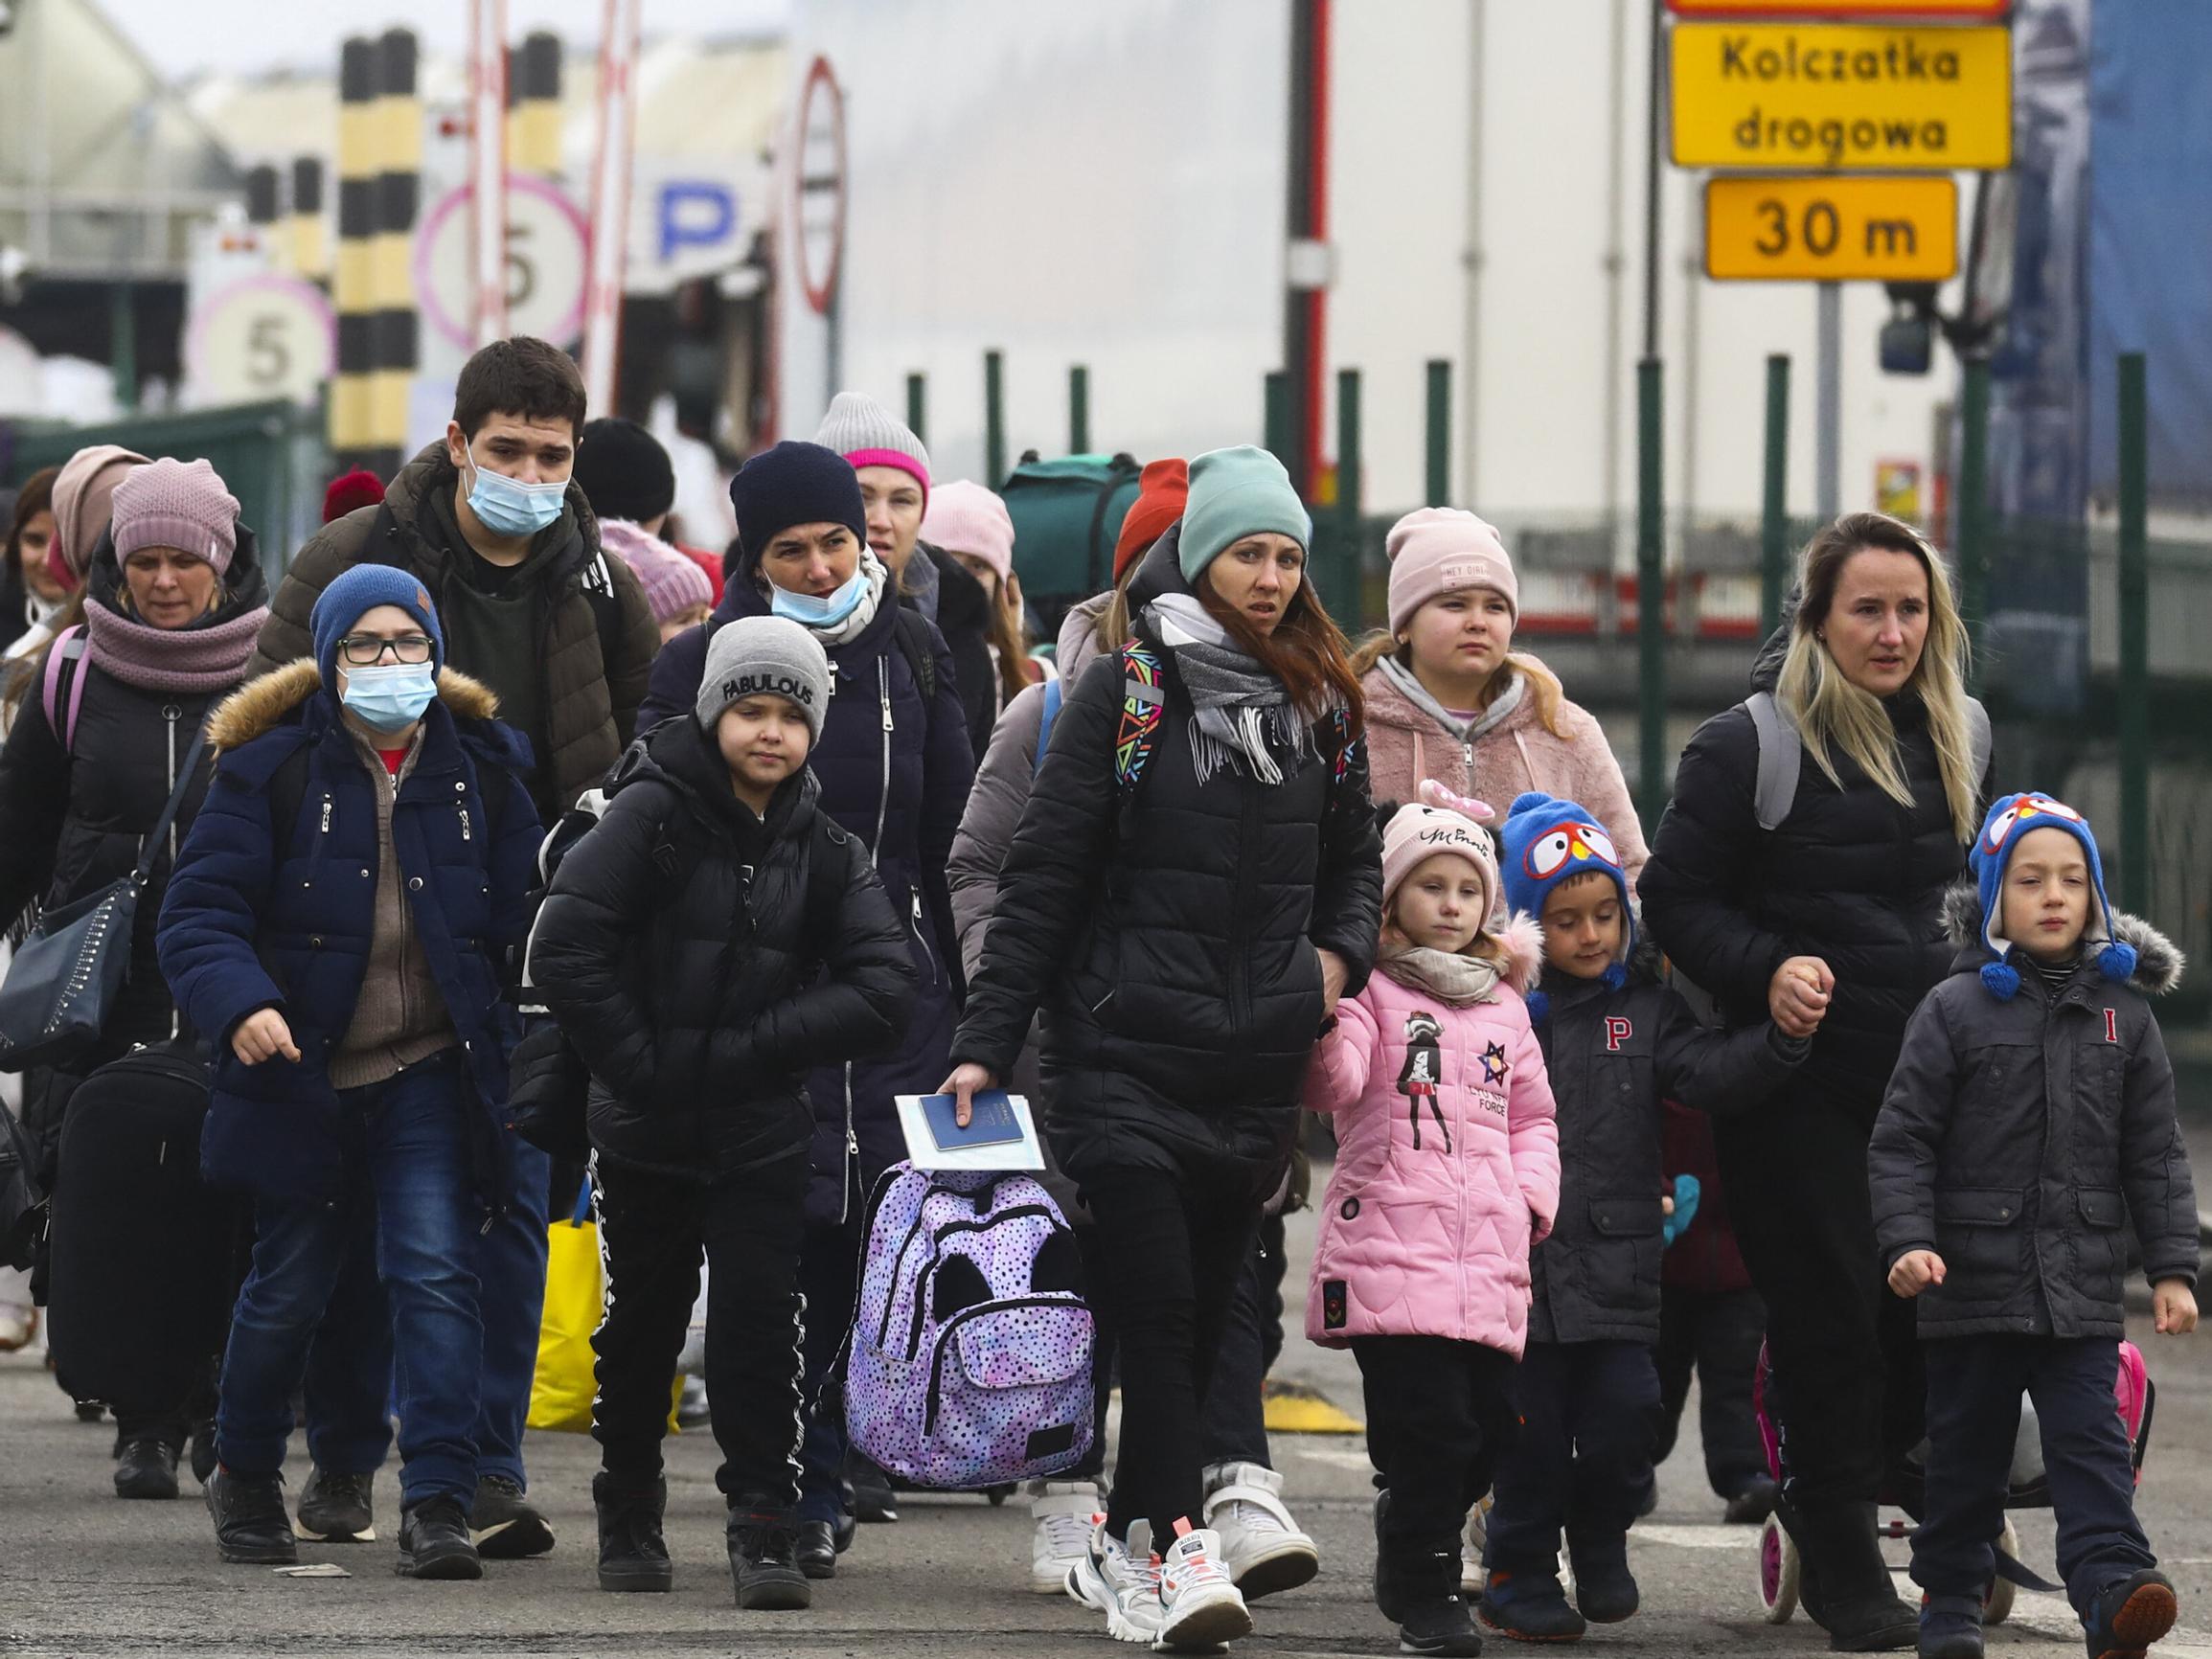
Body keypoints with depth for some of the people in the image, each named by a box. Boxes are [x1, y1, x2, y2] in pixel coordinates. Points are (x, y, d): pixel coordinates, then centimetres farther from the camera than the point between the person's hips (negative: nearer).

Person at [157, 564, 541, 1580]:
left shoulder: (481, 764, 2)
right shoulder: (270, 767, -5)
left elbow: (527, 913, 7)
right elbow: (199, 912, -9)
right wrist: (240, 1004, -28)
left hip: (432, 1076, 1)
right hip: (302, 1074, -1)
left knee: (435, 1270, -14)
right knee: (289, 1288, 10)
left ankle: (438, 1504, -15)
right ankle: (247, 1482, 32)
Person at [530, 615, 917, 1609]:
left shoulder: (821, 847, 3)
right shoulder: (654, 812, -8)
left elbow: (884, 987, -5)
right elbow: (563, 949, -14)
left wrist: (753, 1047, -12)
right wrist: (641, 1065, -15)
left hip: (762, 1134, 2)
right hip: (648, 1132, -1)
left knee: (758, 1326, -6)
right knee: (643, 1325, 10)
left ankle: (764, 1526, -2)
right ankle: (629, 1518, 26)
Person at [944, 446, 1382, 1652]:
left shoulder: (1321, 706, 11)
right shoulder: (1124, 693, -2)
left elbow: (1355, 861, 25)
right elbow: (1043, 875, -3)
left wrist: (1339, 954, 4)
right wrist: (985, 1042, -7)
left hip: (1261, 1066, 4)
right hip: (1126, 1049, -4)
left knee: (1204, 1314, 7)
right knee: (1155, 1304, -13)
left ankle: (1124, 1545, 18)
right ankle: (1175, 1548, -17)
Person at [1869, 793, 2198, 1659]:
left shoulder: (2123, 1011, 6)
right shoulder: (1956, 1010, -2)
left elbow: (2155, 1155, 8)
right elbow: (1900, 1141, -2)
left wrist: (2171, 1267, 2)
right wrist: (1907, 1240, -14)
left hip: (2082, 1287, 1)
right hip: (1974, 1284, -1)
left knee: (2090, 1440, -8)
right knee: (1966, 1451, 8)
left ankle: (2114, 1586, -18)